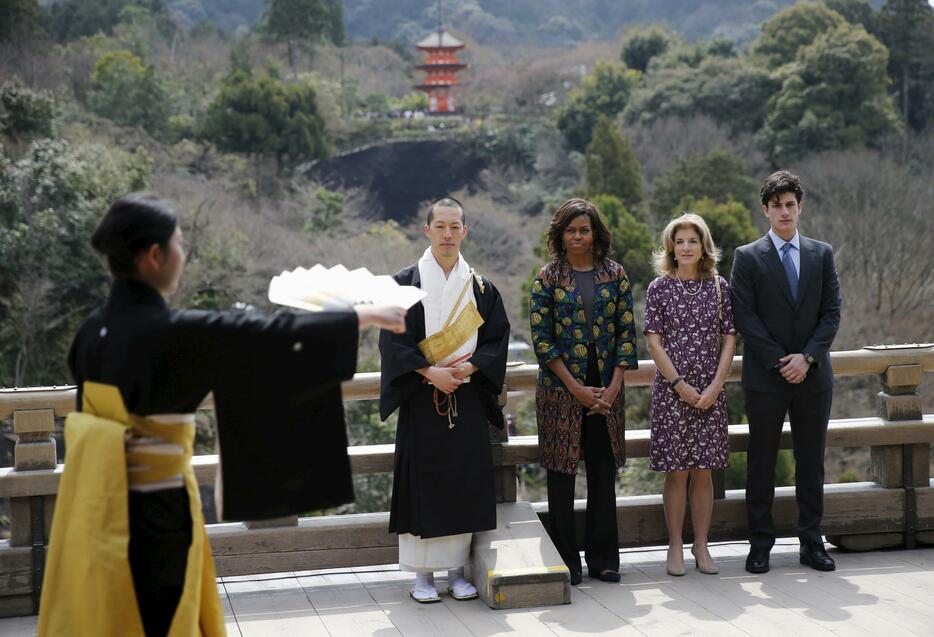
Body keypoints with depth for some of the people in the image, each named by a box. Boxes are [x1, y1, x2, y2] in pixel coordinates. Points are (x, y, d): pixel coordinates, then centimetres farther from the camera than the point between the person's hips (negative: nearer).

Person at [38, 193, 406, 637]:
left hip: (98, 502, 7)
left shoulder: (92, 332, 2)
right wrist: (361, 317, -3)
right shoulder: (174, 333, -20)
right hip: (152, 508, -7)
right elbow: (270, 337, -14)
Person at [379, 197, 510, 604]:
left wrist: (469, 367, -11)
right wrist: (430, 372, -15)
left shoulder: (481, 287, 9)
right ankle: (423, 574, 5)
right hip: (420, 398, -2)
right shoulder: (406, 283, 1)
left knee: (465, 481, 2)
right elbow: (392, 340, -5)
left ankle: (457, 570, 12)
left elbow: (496, 340, 6)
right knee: (422, 481, -3)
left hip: (468, 398, 3)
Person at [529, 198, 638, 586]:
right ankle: (565, 562, 10)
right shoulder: (548, 277, 0)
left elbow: (626, 331, 4)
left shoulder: (615, 274, 6)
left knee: (604, 473, 5)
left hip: (606, 390, 2)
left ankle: (602, 558, 15)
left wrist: (614, 387, -7)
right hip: (561, 388, -2)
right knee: (562, 474, 1)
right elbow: (541, 338, -5)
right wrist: (577, 388, -11)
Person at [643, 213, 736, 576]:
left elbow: (729, 339, 4)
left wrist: (715, 386, -7)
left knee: (703, 471, 5)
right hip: (671, 389, -2)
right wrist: (680, 385, -11)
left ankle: (701, 546, 13)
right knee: (677, 471, 0)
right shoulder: (659, 287, 0)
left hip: (710, 392, 2)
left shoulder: (719, 286, 5)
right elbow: (654, 342, -4)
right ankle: (675, 547, 9)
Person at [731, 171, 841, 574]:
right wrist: (781, 361, -11)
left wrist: (807, 357, -9)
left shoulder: (822, 254, 9)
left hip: (813, 375, 2)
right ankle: (760, 545, 8)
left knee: (811, 461, 7)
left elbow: (831, 313, 4)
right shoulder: (748, 257, 1)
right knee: (761, 463, 2)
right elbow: (745, 317, -5)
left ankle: (811, 542, 14)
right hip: (765, 375, -2)